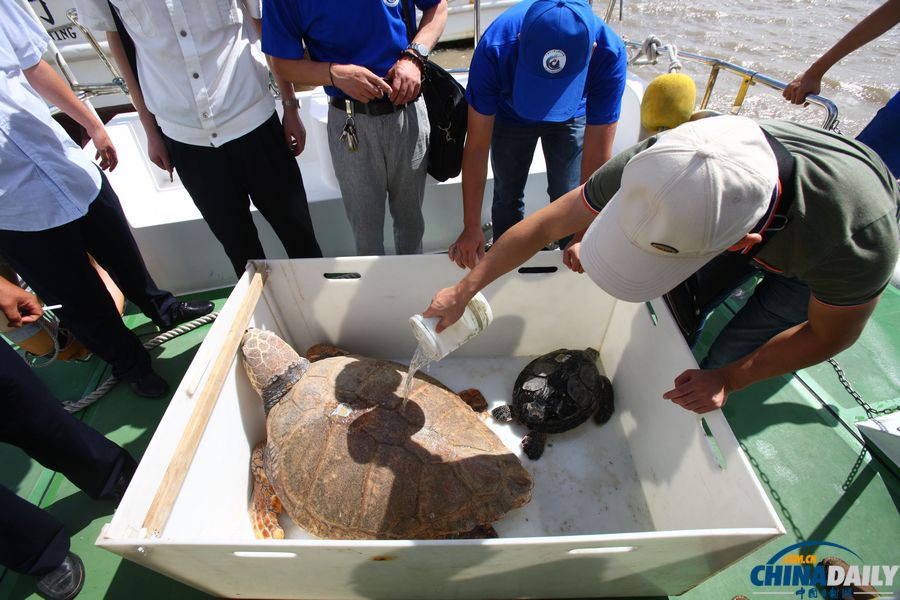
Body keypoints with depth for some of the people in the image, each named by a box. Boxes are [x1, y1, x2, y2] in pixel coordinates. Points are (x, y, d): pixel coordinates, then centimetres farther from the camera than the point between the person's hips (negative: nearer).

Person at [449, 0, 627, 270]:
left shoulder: (609, 53, -38)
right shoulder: (494, 49, -39)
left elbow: (597, 157, -34)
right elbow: (477, 147, -34)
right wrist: (471, 227, -34)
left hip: (573, 115, 0)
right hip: (509, 114, 0)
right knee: (507, 196, 6)